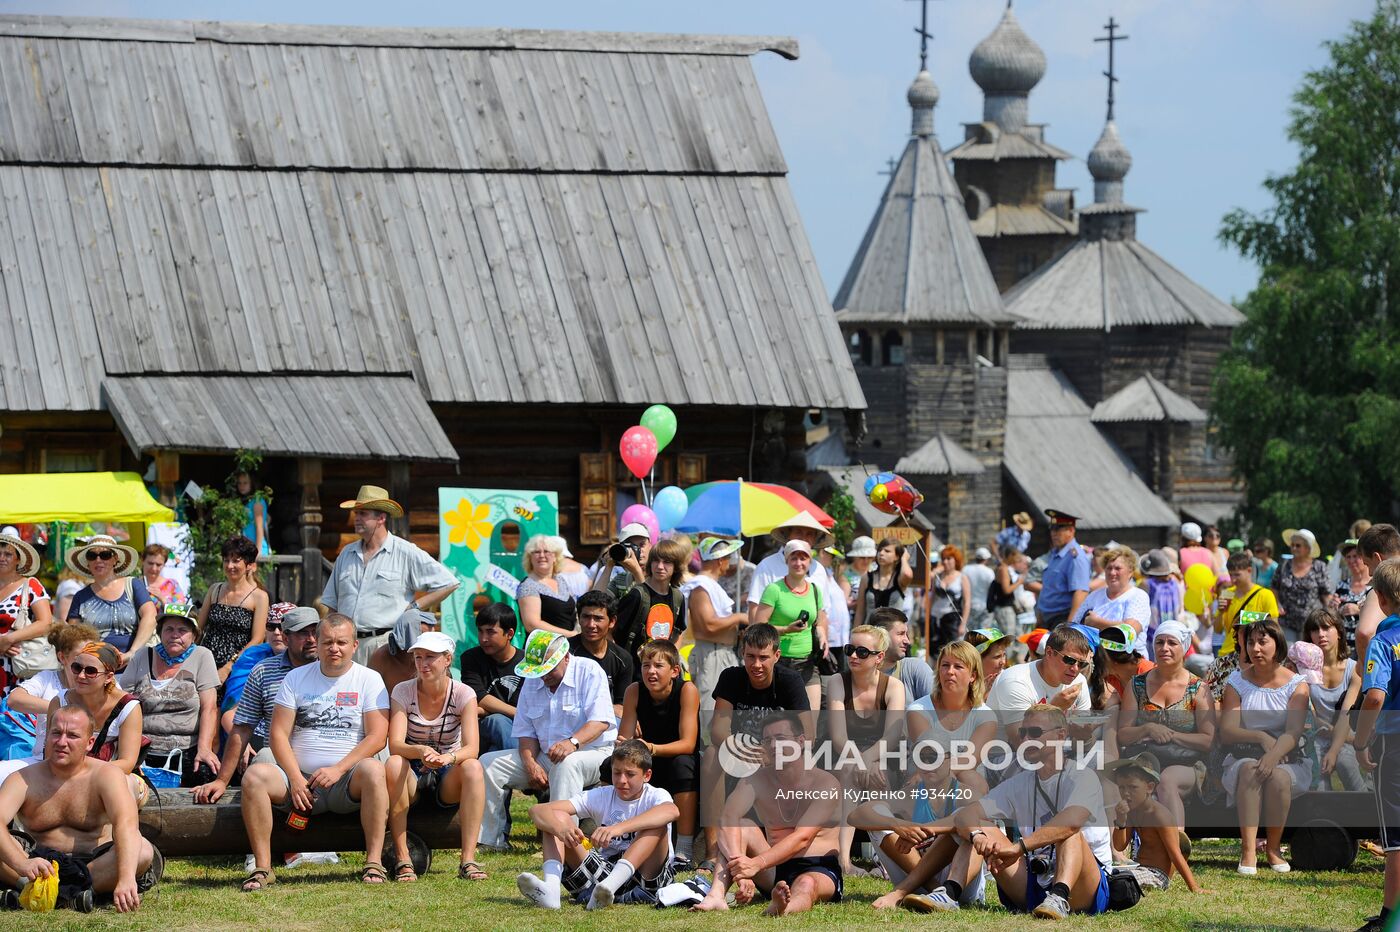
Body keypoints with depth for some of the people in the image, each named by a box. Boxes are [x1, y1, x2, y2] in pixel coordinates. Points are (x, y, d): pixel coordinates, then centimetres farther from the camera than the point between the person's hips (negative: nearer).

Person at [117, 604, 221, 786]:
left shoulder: (201, 657, 8)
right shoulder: (142, 658, 14)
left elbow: (209, 708, 0)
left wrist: (204, 749, -13)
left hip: (187, 754, -1)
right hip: (144, 756, 1)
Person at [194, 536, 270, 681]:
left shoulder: (259, 596, 0)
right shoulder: (215, 590, 14)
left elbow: (257, 640, -6)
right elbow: (199, 628, 18)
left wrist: (227, 668, -12)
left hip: (236, 669, -3)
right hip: (207, 665, 3)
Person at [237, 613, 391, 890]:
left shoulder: (369, 680, 6)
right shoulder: (296, 678, 12)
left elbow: (377, 737, -4)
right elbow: (278, 734, 5)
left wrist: (338, 769, -17)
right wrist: (295, 779, -10)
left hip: (347, 783, -2)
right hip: (302, 779, 2)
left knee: (373, 769, -36)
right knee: (255, 775, -26)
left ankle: (374, 862, -33)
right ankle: (262, 867, -24)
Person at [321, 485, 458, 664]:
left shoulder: (406, 553, 3)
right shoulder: (346, 554, 19)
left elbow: (448, 584, 3)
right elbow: (332, 606, 23)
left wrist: (414, 607, -2)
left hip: (386, 643, -4)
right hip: (348, 644, 5)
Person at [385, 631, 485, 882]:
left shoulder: (463, 694, -7)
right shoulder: (403, 692, -6)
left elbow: (471, 748, -19)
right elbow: (395, 745, -20)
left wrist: (448, 757, -42)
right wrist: (421, 751, -43)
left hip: (448, 779, 0)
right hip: (413, 775, 0)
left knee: (473, 767, -33)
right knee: (393, 764, -35)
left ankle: (468, 859, -37)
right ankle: (402, 859, -33)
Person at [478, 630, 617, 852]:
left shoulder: (589, 672, -9)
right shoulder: (532, 683, 10)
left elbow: (600, 721, -22)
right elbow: (526, 732, 9)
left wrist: (573, 742, -40)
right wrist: (530, 764, -13)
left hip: (592, 753, -7)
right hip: (544, 757, 7)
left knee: (567, 764, -41)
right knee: (488, 763, -6)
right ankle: (489, 839, -8)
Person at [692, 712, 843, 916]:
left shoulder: (826, 784, -10)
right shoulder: (756, 782, 1)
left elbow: (802, 837, -23)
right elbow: (728, 819, -18)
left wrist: (755, 864, -37)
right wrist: (740, 867, -38)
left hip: (819, 870, -4)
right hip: (773, 872, 4)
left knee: (806, 884, -39)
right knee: (741, 827, -17)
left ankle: (783, 908, -76)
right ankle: (716, 895, -40)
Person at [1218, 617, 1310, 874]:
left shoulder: (1296, 684, 3)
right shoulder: (1237, 682, 7)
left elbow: (1293, 732, -12)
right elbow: (1226, 732, -2)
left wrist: (1274, 754, -32)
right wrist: (1261, 738, -19)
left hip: (1287, 759, -1)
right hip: (1243, 756, 1)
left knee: (1278, 776, -35)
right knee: (1249, 770, -35)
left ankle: (1274, 848, -16)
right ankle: (1248, 851, -41)